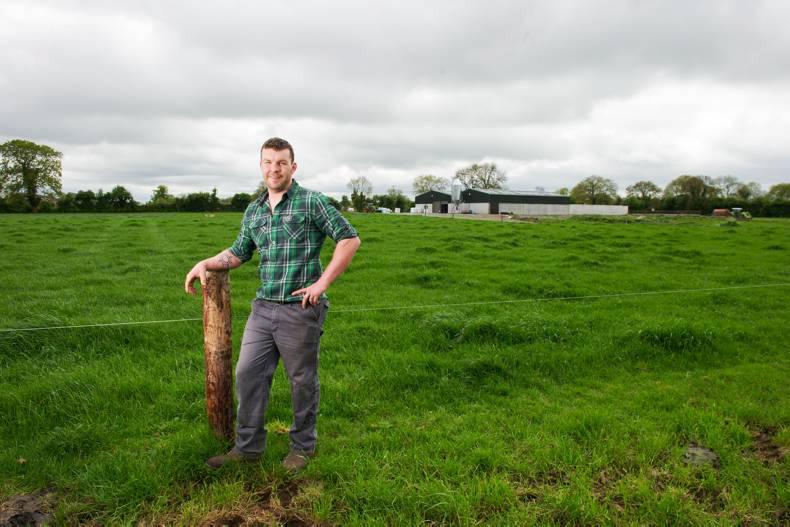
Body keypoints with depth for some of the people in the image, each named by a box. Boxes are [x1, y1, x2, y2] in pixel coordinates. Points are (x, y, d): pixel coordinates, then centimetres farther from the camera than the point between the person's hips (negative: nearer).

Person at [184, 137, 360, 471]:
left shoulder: (311, 202, -7)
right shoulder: (253, 211, 12)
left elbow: (350, 239, -10)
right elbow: (238, 253, 24)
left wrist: (322, 283, -14)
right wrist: (205, 263, 8)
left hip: (301, 309, -6)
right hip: (263, 306, 6)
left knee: (302, 380, 8)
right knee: (248, 374, 8)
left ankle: (303, 446, 27)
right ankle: (248, 446, 24)